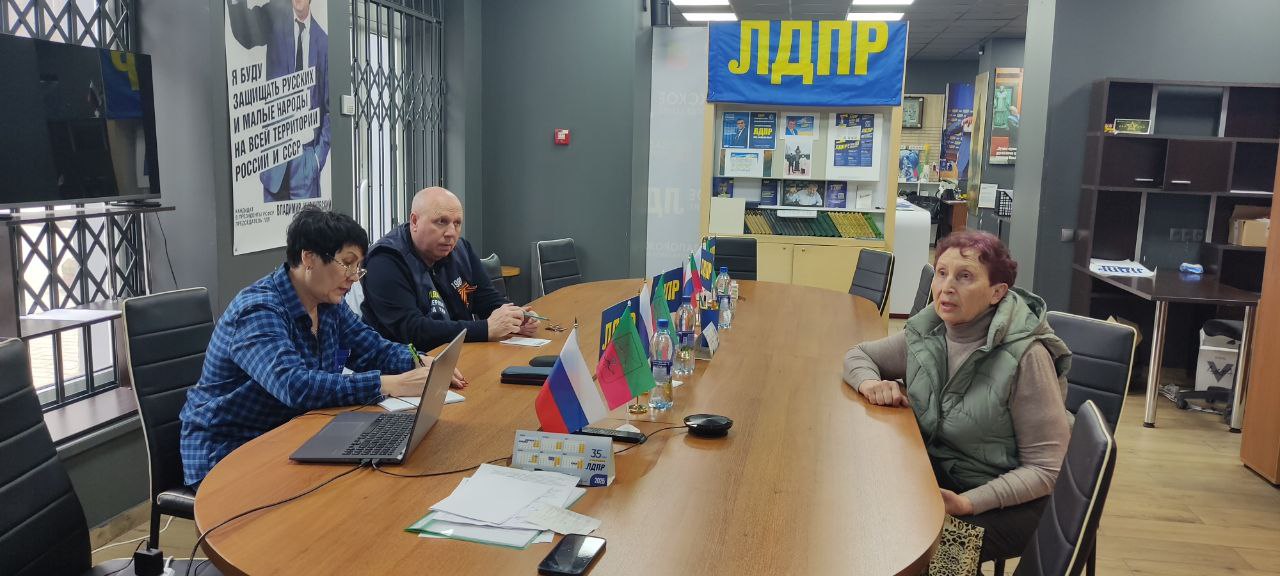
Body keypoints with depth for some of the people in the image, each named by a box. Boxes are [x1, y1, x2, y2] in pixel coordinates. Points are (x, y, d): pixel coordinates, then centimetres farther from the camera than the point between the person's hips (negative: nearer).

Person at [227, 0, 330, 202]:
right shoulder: (276, 18, 4)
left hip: (307, 154, 1)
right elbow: (245, 34, -16)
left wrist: (321, 153, 1)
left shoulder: (323, 42, 5)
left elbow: (329, 106, 8)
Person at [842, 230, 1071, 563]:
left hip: (1006, 499, -5)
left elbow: (1046, 469, -18)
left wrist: (967, 504, -29)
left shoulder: (1026, 356, -21)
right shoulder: (927, 333, -4)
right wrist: (870, 382, -12)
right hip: (939, 471, 5)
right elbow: (858, 355, 12)